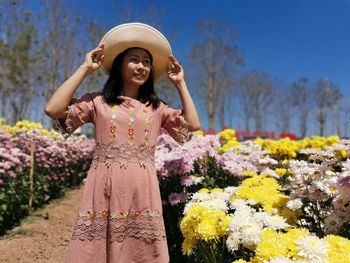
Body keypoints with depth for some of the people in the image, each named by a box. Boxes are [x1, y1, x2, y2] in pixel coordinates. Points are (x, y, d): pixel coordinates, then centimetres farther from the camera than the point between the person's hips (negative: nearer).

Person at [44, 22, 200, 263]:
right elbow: (53, 110, -6)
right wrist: (85, 69, 0)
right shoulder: (98, 101, 6)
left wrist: (180, 83, 9)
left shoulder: (157, 107, 13)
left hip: (142, 191, 2)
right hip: (104, 190, -1)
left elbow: (193, 125, 4)